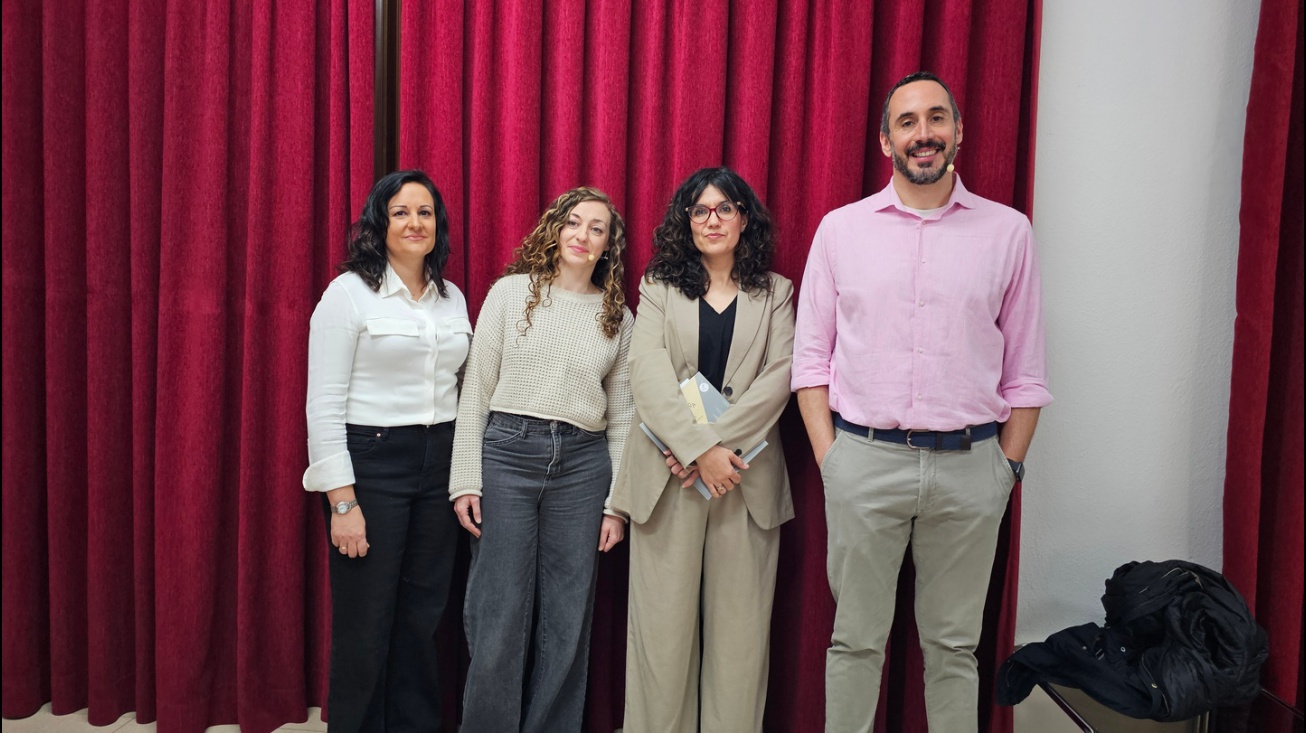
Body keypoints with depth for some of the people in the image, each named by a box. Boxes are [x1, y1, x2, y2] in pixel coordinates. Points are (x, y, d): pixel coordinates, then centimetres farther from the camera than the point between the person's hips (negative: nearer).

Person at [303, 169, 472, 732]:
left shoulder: (453, 299, 11)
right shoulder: (349, 292, -6)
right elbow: (324, 405, -10)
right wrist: (343, 501, -14)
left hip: (440, 465, 5)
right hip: (370, 463, -5)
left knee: (422, 619, 12)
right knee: (365, 627, 3)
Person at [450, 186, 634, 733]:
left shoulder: (619, 317, 10)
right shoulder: (512, 292, 4)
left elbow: (621, 417, 10)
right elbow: (475, 391, 2)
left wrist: (616, 504, 6)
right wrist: (466, 481, -4)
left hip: (582, 464, 2)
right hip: (506, 453, -2)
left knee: (567, 621, 8)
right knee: (499, 616, 2)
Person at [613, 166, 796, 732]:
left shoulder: (775, 293, 12)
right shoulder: (659, 289, 10)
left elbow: (780, 377, -2)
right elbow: (649, 377, -4)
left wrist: (722, 440, -14)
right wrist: (700, 449, -16)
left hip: (746, 473, 1)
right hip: (669, 473, 0)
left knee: (740, 621, 3)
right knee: (664, 619, 2)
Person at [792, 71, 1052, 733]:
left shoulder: (1007, 232, 6)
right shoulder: (841, 229, 5)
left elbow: (1025, 370, 8)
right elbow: (811, 356, 5)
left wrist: (1008, 465, 3)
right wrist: (827, 455, -2)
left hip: (969, 463, 1)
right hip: (863, 458, 0)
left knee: (954, 643, 12)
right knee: (856, 637, 9)